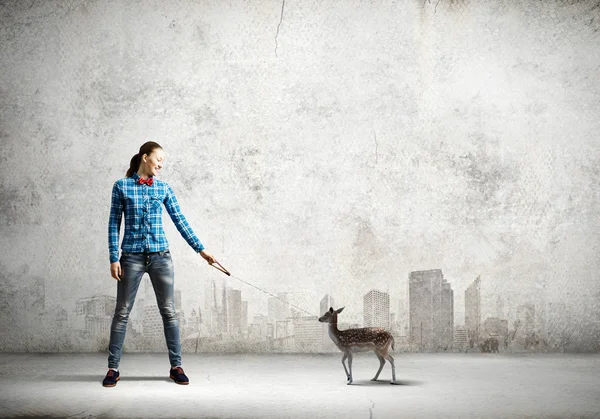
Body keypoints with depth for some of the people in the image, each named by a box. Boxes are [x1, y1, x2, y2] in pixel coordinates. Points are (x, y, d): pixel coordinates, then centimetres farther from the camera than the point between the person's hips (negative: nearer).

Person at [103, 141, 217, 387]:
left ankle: (176, 366, 13)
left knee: (169, 311, 4)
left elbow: (180, 221, 7)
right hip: (132, 256, -2)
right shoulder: (121, 186, 1)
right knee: (122, 312, 3)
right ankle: (113, 369, 12)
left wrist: (200, 249, 3)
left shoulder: (164, 188, 7)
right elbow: (114, 224, 1)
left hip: (160, 256, 2)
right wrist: (114, 258, -5)